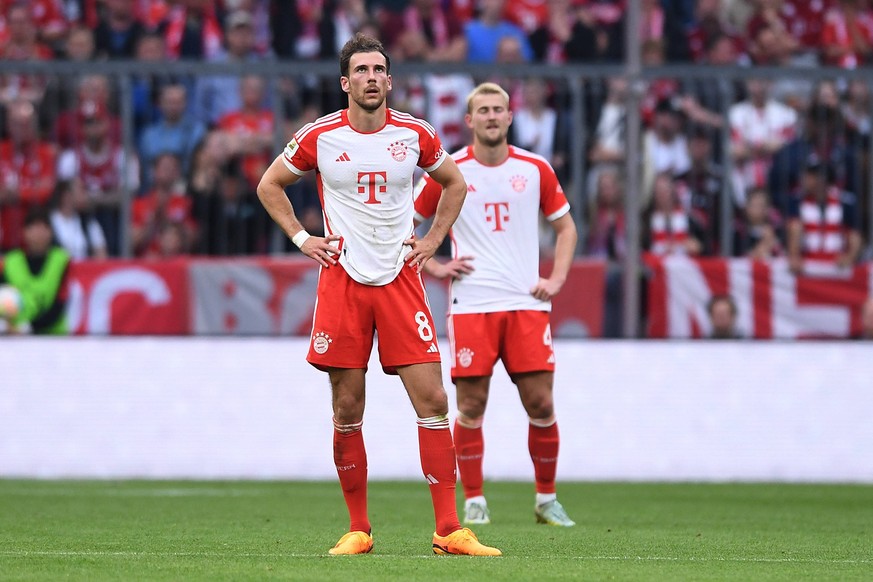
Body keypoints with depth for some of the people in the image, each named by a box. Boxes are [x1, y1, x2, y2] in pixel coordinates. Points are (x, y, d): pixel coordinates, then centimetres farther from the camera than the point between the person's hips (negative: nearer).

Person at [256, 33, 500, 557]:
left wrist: (433, 240, 9)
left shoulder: (415, 134, 2)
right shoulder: (319, 137, -1)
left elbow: (454, 183, 20)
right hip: (342, 281, -1)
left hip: (401, 278, 1)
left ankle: (449, 531, -5)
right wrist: (302, 238, 4)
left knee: (433, 401, -8)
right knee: (348, 411, 1)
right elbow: (270, 185, 14)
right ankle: (358, 530, 12)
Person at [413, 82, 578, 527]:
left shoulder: (535, 169, 7)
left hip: (526, 303, 2)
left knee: (540, 403, -2)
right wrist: (434, 267, 0)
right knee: (472, 405, -2)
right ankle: (473, 501, 9)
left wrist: (557, 278, 6)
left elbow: (565, 226, 18)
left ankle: (547, 499, 12)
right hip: (470, 306, -1)